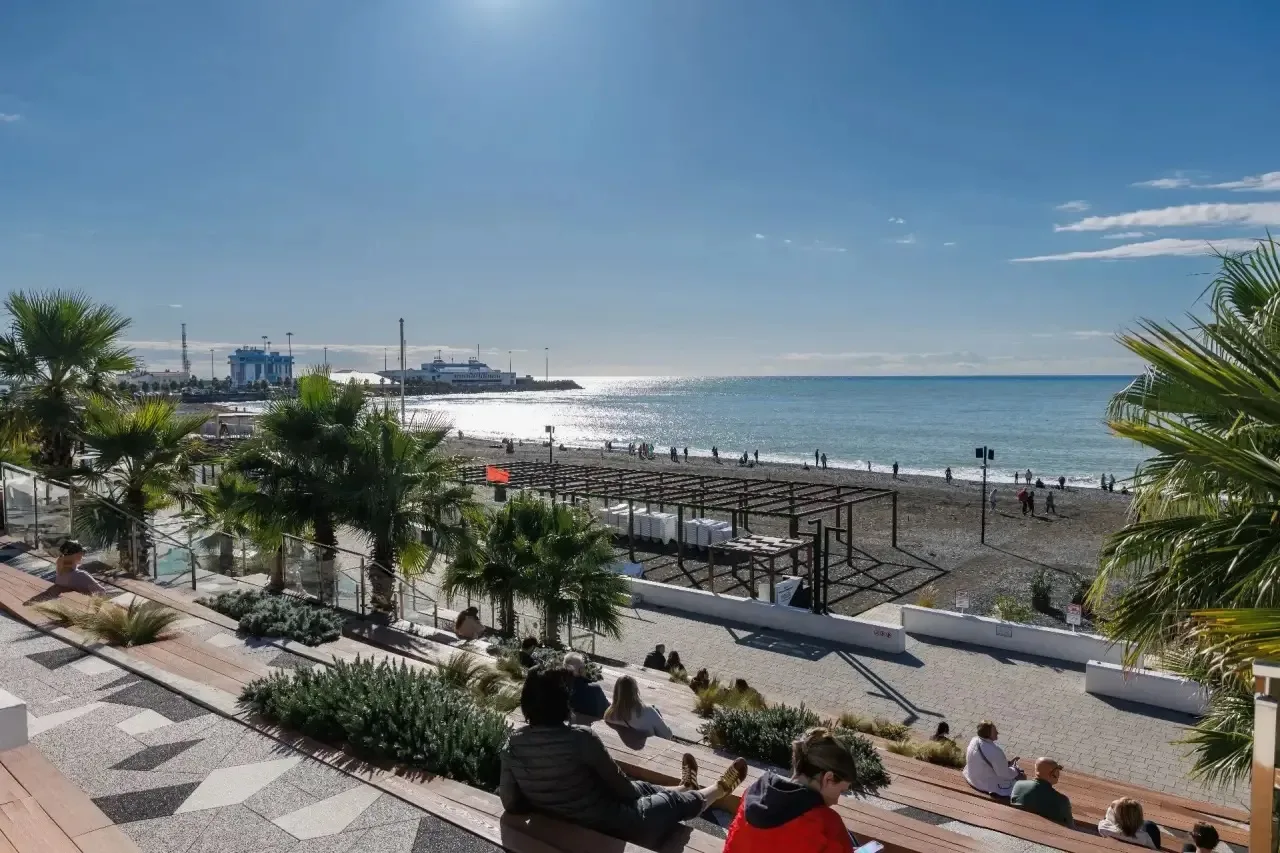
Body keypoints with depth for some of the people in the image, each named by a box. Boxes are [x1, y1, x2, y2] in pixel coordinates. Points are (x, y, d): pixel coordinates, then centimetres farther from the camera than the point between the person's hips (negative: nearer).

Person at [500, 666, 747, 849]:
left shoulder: (513, 743, -12)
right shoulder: (580, 738, -29)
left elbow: (510, 803, -5)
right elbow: (621, 786, -15)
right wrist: (632, 794, 7)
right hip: (610, 832, -6)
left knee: (641, 788, 32)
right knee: (673, 802, 22)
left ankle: (685, 787, 63)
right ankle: (721, 788, 52)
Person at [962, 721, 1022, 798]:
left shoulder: (973, 741, -11)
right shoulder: (995, 752, -33)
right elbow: (1004, 774, -20)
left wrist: (1007, 762, 5)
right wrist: (1015, 770, 0)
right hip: (990, 786, -7)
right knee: (1020, 775, 6)